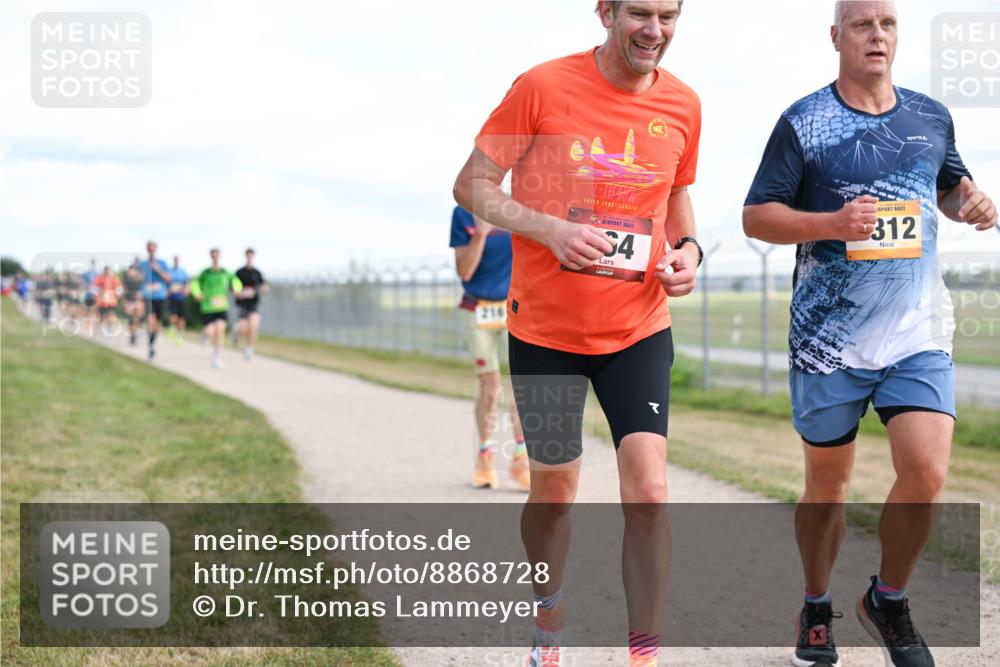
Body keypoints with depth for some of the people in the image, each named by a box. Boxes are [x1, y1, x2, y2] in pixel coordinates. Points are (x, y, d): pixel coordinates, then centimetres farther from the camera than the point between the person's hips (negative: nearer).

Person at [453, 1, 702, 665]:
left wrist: (688, 249, -2)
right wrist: (548, 230, -23)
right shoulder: (543, 87, -11)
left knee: (648, 490, -13)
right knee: (554, 490, 12)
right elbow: (473, 184, -7)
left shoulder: (683, 105, 1)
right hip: (544, 329, -2)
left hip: (639, 330, 2)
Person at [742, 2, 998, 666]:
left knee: (926, 475, -12)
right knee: (827, 483, 9)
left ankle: (890, 602, 13)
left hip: (919, 336, 2)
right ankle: (817, 610, 32)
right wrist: (832, 223, -20)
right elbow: (756, 215, -4)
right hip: (829, 338, -2)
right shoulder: (803, 123, -4)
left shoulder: (931, 117, 8)